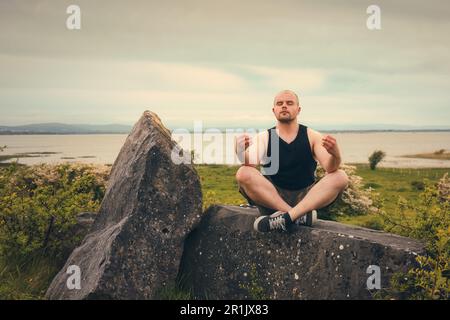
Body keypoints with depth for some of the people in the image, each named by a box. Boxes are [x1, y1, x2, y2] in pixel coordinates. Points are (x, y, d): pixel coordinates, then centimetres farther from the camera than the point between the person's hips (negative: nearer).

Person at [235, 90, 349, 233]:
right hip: (272, 199, 0)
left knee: (340, 177, -21)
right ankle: (301, 216, -29)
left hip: (306, 198, 1)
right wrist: (242, 153, -39)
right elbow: (251, 163, -16)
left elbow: (329, 168, -11)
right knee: (244, 174, -24)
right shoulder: (264, 137, 3)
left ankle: (287, 217, -32)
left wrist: (335, 155, -34)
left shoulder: (312, 136, 3)